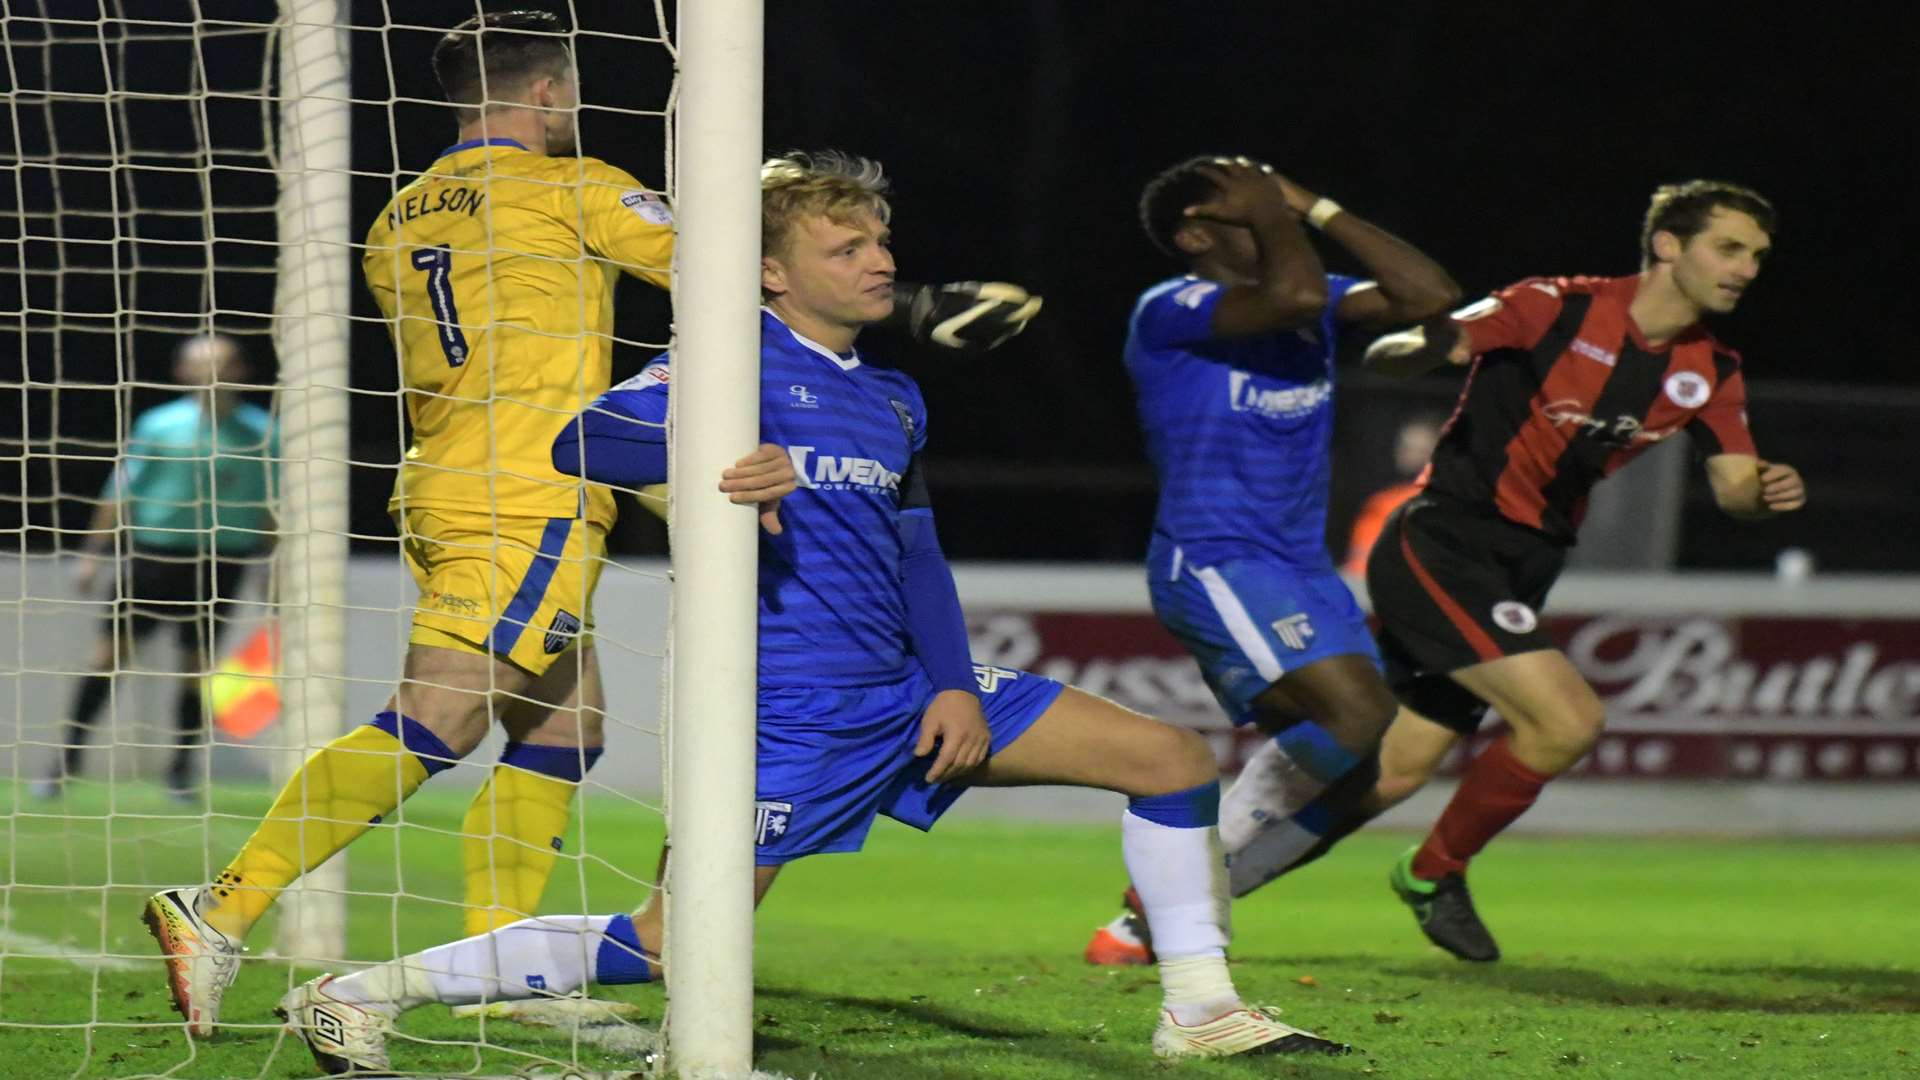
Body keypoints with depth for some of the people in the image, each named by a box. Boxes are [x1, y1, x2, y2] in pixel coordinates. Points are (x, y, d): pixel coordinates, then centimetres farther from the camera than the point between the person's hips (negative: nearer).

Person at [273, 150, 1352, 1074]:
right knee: (671, 948, -14)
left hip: (907, 694, 8)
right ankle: (362, 993, -4)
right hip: (789, 713, -8)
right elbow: (583, 441, -19)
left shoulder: (895, 399, 17)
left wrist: (957, 684, 4)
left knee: (1174, 759, 5)